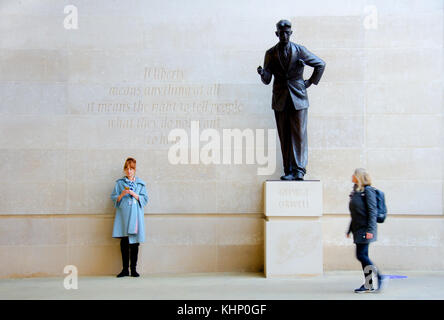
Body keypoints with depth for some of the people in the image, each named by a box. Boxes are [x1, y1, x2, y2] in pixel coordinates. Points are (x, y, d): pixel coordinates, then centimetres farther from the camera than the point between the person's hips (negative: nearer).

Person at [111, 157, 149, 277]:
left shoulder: (140, 183, 11)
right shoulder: (119, 183, 11)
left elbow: (145, 199, 5)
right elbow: (113, 198, 8)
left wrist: (134, 194, -10)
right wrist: (121, 195, -11)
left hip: (135, 215, 0)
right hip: (123, 215, 0)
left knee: (134, 242, -2)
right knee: (124, 243, -1)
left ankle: (133, 269, 5)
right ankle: (125, 269, 6)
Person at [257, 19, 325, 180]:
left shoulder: (300, 50, 1)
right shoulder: (271, 53, 5)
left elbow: (321, 65, 12)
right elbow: (267, 80, 2)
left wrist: (310, 82, 8)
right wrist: (262, 73, -19)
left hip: (298, 97, -1)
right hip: (280, 100, 2)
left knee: (299, 134, -7)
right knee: (284, 136, 1)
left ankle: (299, 170, -4)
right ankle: (288, 171, 5)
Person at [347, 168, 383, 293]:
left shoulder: (368, 190, -9)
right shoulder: (356, 191, 17)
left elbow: (372, 211, -14)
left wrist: (370, 230, -20)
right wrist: (350, 229, 21)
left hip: (365, 229, -9)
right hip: (358, 229, 9)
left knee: (361, 255, -10)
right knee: (363, 256, 8)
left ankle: (379, 277, 2)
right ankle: (368, 285, 12)